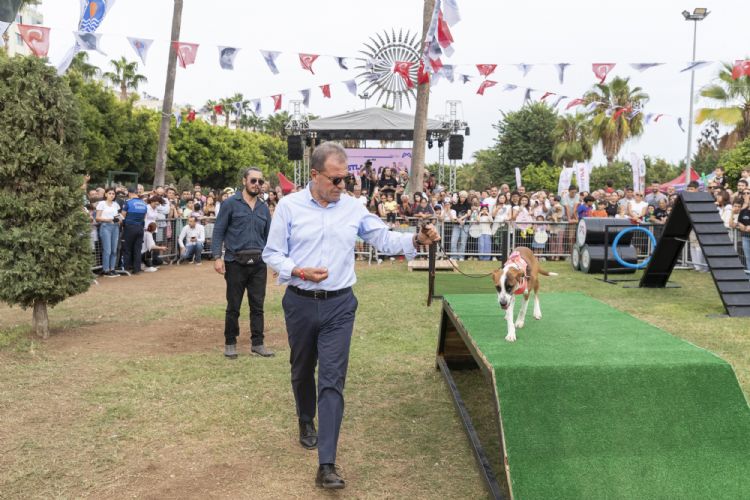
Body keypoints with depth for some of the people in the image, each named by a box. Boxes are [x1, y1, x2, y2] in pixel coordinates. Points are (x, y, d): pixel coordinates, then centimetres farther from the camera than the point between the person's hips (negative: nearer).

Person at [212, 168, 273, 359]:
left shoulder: (264, 208, 11)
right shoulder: (231, 204, -3)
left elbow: (268, 236, 15)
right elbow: (218, 231, -4)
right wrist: (217, 257, -13)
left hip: (258, 263, 4)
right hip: (236, 262, -4)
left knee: (257, 306, 7)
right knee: (233, 306, 7)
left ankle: (257, 343, 17)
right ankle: (230, 343, 20)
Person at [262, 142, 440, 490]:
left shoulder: (353, 207, 1)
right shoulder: (289, 206, -4)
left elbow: (384, 238, 3)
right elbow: (272, 253, -1)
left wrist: (416, 240, -14)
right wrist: (299, 272, -19)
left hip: (339, 306, 0)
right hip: (300, 303, 0)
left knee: (332, 380, -6)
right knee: (302, 371, 19)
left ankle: (326, 464, -6)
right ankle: (306, 421, 48)